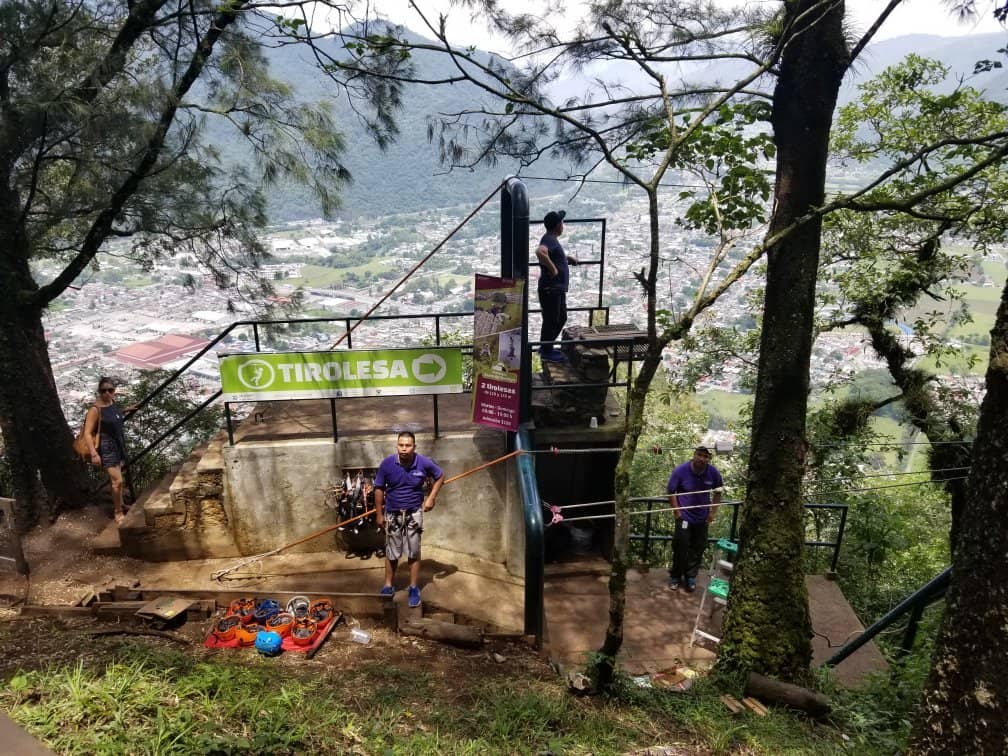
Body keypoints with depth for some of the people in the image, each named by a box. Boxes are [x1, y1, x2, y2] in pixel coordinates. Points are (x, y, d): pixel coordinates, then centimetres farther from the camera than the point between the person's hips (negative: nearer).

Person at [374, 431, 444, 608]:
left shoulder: (424, 463, -15)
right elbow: (379, 489, -5)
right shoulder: (387, 463, -16)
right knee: (392, 553, 13)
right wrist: (379, 514, -2)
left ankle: (414, 589, 21)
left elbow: (440, 476, 3)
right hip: (393, 513, 0)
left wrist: (431, 498, -4)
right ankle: (388, 586, 30)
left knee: (413, 553, 7)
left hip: (414, 513, 0)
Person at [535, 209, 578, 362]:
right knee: (551, 320, 1)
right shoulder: (549, 240, -18)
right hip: (550, 289, -10)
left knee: (561, 318, 20)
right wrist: (552, 268, -29)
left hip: (558, 288, 10)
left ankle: (545, 347, 31)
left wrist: (567, 258, 16)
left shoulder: (552, 239, 14)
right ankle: (546, 352, 14)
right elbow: (539, 252, -40)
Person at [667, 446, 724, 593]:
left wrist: (712, 512, 2)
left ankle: (690, 576, 26)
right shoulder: (681, 470, -18)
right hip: (684, 516, -2)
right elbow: (671, 492, -6)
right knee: (680, 547, 1)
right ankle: (675, 576, 19)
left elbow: (717, 492, 6)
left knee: (698, 548, 10)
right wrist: (677, 512, -10)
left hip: (702, 517, 3)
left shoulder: (713, 472, -12)